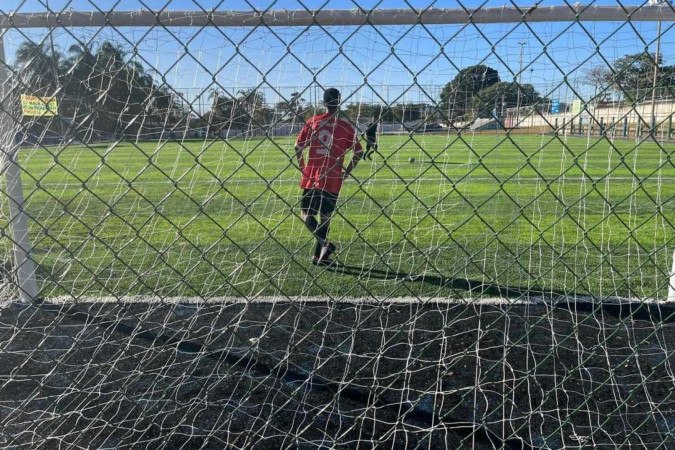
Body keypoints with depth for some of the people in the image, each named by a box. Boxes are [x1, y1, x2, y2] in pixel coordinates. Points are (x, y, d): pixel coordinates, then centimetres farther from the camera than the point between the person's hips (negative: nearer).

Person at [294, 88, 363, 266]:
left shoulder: (312, 122, 2)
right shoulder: (346, 126, 0)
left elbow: (298, 147, 0)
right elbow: (358, 153, 1)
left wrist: (303, 168, 13)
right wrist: (346, 172, 11)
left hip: (311, 177, 0)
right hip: (333, 180, 0)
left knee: (306, 214, 9)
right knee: (325, 217, 11)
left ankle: (324, 243, -14)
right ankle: (318, 256, 13)